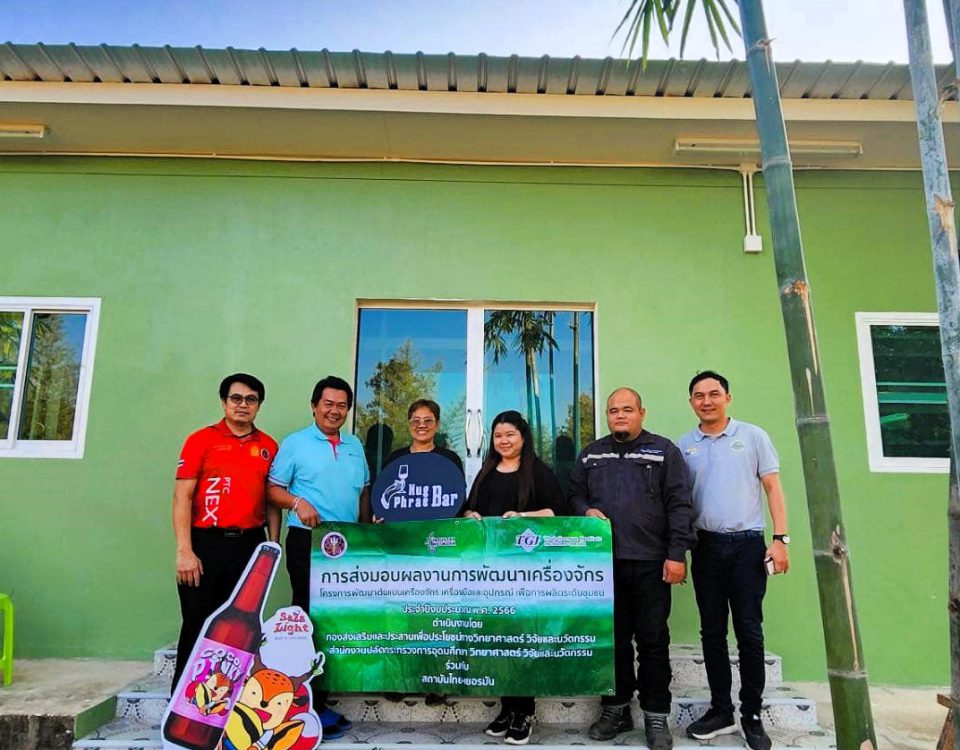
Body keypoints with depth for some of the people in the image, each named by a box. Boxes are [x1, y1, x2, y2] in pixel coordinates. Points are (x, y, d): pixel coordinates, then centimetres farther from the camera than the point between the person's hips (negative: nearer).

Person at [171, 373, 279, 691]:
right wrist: (184, 551, -12)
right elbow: (182, 497, -5)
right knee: (198, 624, 5)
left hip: (249, 545, 3)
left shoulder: (268, 446, 9)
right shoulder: (202, 440, -1)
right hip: (207, 544, -3)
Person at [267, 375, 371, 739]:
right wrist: (297, 502, -22)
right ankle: (309, 705, 10)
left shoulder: (355, 445, 13)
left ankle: (324, 693, 26)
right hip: (308, 540, -5)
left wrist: (367, 531, 10)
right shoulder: (295, 443, -2)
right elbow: (273, 488, -5)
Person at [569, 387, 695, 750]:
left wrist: (677, 553, -10)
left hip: (651, 562, -3)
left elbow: (679, 505, -3)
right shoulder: (590, 454, 13)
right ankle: (616, 707, 25)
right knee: (613, 637, 11)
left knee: (653, 640, 5)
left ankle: (656, 716, 18)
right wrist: (586, 511, -5)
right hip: (604, 561, 3)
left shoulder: (664, 451, 2)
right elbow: (574, 495, 17)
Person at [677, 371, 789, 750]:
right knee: (712, 631, 8)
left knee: (749, 631, 2)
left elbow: (773, 488, 1)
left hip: (748, 544, -2)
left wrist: (780, 538, -7)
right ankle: (721, 710, 21)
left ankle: (752, 716, 15)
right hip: (706, 546, 2)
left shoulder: (753, 436, 3)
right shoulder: (684, 446, 7)